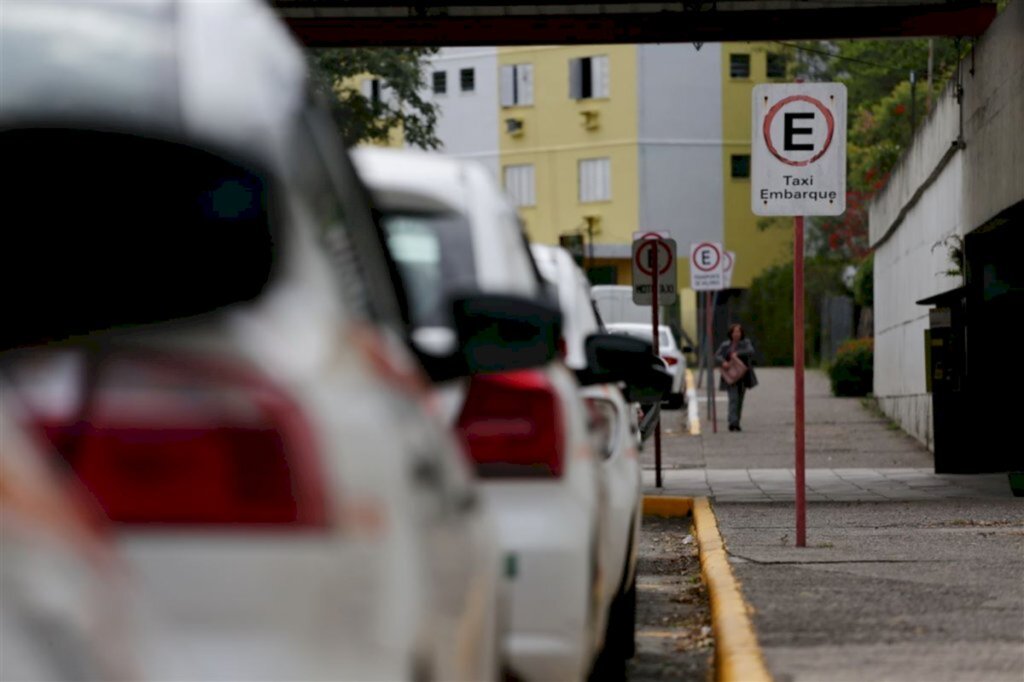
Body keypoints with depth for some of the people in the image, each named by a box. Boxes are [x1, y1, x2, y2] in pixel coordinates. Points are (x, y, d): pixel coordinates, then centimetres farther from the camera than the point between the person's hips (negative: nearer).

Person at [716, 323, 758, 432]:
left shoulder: (746, 343, 3)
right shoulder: (725, 345, 6)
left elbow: (751, 351, -15)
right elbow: (717, 355, -2)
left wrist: (738, 353, -27)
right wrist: (723, 362, -23)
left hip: (743, 376, 2)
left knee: (740, 400, 8)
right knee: (733, 398, -16)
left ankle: (736, 423, 19)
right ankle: (732, 423, -25)